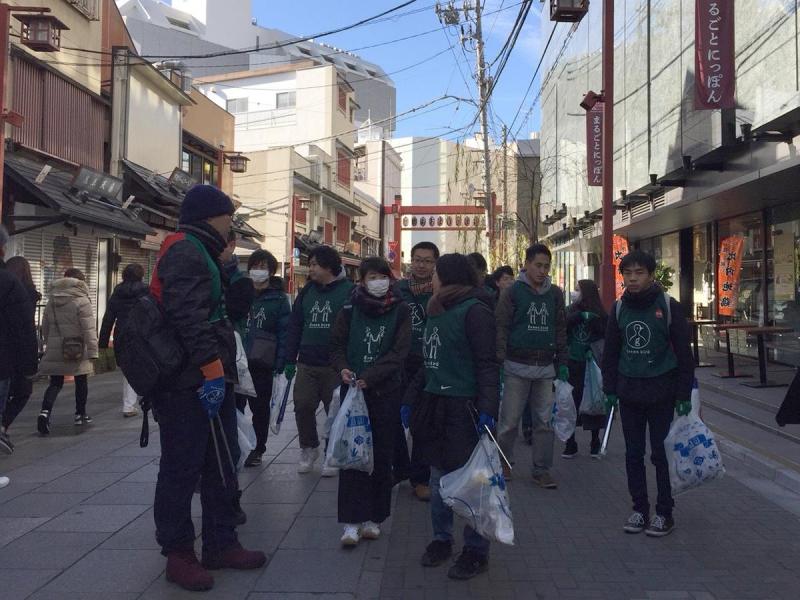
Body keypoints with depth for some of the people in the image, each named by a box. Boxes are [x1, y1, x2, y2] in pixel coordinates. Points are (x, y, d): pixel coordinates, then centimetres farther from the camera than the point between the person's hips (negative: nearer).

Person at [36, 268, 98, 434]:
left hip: (54, 350, 4)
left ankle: (45, 412, -16)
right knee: (81, 382, 13)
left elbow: (45, 326, 15)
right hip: (78, 350, -4)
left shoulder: (52, 301, 9)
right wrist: (93, 352, -15)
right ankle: (80, 415, 23)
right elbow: (89, 329, -15)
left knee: (55, 383, 7)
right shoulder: (82, 301, -10)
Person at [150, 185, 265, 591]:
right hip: (190, 385, -11)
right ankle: (178, 555, 11)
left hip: (205, 382, 11)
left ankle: (220, 545, 25)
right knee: (182, 469, 0)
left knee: (219, 468, 15)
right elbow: (190, 318, -24)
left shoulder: (198, 253, 21)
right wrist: (212, 371, -25)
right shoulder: (184, 251, -12)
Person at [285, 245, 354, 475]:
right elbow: (294, 326, 12)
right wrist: (290, 360, 8)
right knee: (303, 406, 3)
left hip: (335, 365, -4)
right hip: (307, 364, 4)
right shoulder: (307, 291, 10)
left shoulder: (348, 291, -6)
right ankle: (308, 449, 25)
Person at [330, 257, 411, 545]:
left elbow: (399, 351, -8)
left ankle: (374, 517, 18)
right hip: (353, 390, 0)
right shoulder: (350, 310, 3)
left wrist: (369, 377, -17)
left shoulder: (400, 311, -1)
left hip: (386, 391, 0)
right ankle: (352, 521, 0)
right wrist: (343, 368, -13)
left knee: (382, 455, 6)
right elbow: (337, 345, 7)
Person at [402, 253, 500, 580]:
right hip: (434, 405, 8)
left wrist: (487, 409, -23)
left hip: (463, 409, -8)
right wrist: (410, 399, 18)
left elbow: (488, 365, -15)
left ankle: (476, 551, 14)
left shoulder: (474, 310, -10)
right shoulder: (437, 311, 15)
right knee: (438, 479, 14)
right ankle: (441, 539, 29)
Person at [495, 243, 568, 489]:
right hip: (517, 367, -4)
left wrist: (562, 363, 10)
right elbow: (501, 328, -5)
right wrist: (499, 361, -12)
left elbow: (560, 329, 15)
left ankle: (542, 469, 16)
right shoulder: (513, 292, -2)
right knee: (510, 420, 2)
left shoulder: (555, 294, 10)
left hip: (546, 368, 4)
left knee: (545, 421, 6)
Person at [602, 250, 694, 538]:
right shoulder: (619, 308, 5)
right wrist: (610, 389, 5)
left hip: (661, 392, -4)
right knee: (633, 454, 9)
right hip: (629, 393, 4)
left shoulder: (668, 306, -7)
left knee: (661, 454, 3)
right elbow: (611, 351, 10)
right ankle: (639, 508, 21)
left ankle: (664, 513, 16)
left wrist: (684, 395, -8)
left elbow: (684, 353, -6)